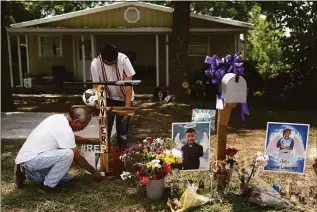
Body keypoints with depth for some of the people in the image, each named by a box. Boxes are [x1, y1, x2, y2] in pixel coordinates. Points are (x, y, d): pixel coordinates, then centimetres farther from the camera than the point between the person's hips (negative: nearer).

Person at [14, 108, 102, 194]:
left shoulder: (59, 118, 6)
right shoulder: (65, 129, -21)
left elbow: (73, 138, 25)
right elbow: (77, 157, -13)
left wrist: (93, 142, 25)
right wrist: (93, 171, 0)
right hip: (30, 159, -10)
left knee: (65, 178, 13)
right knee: (68, 154, -25)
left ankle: (27, 173, 17)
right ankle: (47, 186, -8)